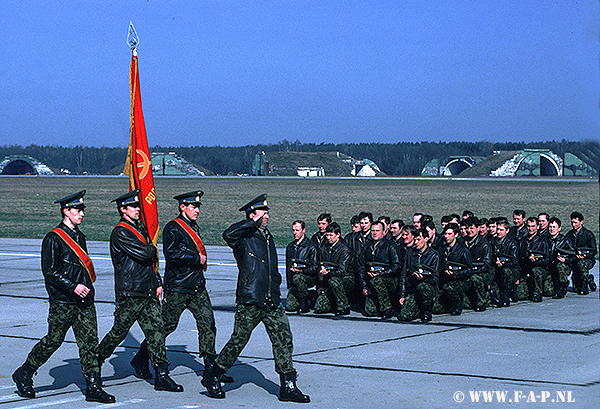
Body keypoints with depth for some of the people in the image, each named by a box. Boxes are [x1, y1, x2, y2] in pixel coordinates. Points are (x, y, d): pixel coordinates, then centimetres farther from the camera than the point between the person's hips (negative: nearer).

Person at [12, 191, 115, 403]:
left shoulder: (79, 236, 15)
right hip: (63, 302, -7)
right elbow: (50, 271, -15)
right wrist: (73, 287, -22)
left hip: (84, 300, 7)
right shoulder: (53, 239, -10)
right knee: (53, 340, 2)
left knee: (90, 341, 0)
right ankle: (24, 375, 22)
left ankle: (93, 387, 0)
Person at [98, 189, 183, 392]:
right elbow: (143, 254, -22)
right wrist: (153, 248, 0)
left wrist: (158, 283, 17)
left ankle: (162, 375, -3)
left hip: (148, 293, 8)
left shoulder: (139, 228, 18)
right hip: (130, 294, -8)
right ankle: (94, 363, 23)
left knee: (156, 330, -2)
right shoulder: (120, 232, -12)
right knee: (118, 333, 3)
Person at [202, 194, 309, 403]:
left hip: (272, 302, 7)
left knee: (284, 339, -1)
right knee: (238, 341, 0)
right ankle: (212, 377, 17)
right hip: (250, 301, -7)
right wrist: (253, 223, -28)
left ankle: (288, 387, 3)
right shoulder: (244, 238, -5)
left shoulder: (268, 238, 18)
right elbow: (228, 235, -29)